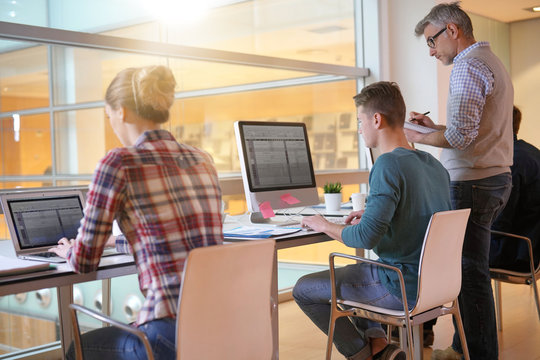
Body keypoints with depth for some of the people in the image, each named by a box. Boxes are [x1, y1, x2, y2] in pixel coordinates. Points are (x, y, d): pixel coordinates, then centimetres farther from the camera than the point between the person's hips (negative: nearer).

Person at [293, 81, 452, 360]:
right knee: (346, 273, 31)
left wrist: (324, 225, -10)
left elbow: (366, 237, -27)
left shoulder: (389, 165, -21)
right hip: (433, 282, 9)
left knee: (304, 289, 5)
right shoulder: (434, 165, 5)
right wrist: (375, 215, 17)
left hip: (403, 289, -9)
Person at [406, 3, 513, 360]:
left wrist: (418, 138, -7)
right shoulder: (492, 63, 20)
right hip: (496, 179, 10)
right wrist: (434, 127, 17)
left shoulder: (469, 65, -13)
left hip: (473, 183, -10)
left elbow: (461, 135, -21)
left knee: (472, 272, -4)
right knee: (470, 267, 14)